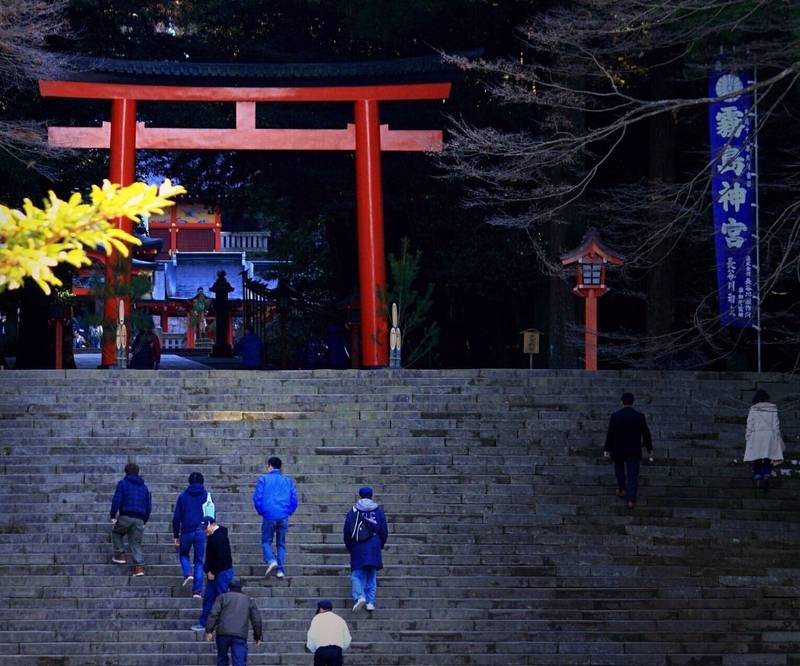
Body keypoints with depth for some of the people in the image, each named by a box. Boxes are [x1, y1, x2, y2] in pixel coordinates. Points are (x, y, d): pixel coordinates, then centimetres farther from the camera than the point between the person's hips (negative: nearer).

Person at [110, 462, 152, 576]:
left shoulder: (123, 484, 2)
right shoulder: (144, 487, 17)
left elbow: (116, 500, -9)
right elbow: (148, 506, 16)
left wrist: (113, 516, -5)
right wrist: (144, 521, 22)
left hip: (125, 517, -3)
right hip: (139, 519, 3)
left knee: (116, 533, 26)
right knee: (136, 543, 8)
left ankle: (120, 555, 16)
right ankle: (139, 566, -8)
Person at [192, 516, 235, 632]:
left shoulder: (220, 537, -19)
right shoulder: (211, 536, 13)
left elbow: (221, 557, -23)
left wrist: (212, 572, -16)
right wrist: (208, 570, 11)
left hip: (222, 572, -10)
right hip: (214, 573, 10)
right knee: (208, 597, 11)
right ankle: (203, 623, 17)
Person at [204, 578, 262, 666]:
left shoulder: (222, 597, 12)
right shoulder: (249, 600, 19)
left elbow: (213, 614, -2)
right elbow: (256, 620, 14)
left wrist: (209, 631, -2)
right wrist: (257, 637, 24)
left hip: (223, 633, 0)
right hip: (240, 636, 1)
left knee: (222, 659, 20)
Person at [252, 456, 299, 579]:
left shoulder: (263, 479, 2)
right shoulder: (288, 481, 11)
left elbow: (257, 497, -4)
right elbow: (294, 500, 7)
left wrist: (261, 511, 11)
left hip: (269, 516, -3)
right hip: (283, 517, 3)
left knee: (266, 541, 8)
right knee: (281, 543, 11)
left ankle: (271, 560, -18)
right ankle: (281, 570, 2)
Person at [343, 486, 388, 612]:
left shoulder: (352, 512, 1)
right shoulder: (378, 511, 4)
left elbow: (347, 532, 4)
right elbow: (384, 532, 8)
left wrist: (350, 547, 15)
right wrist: (380, 545, 21)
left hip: (357, 549, -1)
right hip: (374, 548, 1)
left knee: (357, 574, 1)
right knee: (371, 576, 7)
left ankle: (359, 596, -22)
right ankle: (370, 601, 2)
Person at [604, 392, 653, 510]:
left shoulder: (615, 416, -12)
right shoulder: (640, 416, -10)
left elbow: (610, 434, -8)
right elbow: (646, 433, -3)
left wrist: (607, 449, 1)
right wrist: (650, 448, 9)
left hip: (618, 449, 0)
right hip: (634, 451, 0)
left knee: (619, 467, 30)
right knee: (633, 475, 5)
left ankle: (621, 489, 32)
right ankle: (631, 499, -3)